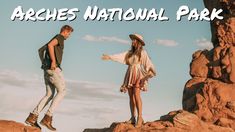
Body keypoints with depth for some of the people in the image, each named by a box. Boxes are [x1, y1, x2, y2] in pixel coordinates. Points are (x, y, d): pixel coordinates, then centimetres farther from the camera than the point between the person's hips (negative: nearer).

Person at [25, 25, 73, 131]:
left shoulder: (55, 40, 27)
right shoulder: (60, 37, -2)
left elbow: (40, 50, 30)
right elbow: (50, 45, -21)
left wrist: (44, 63, 22)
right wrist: (53, 61, -24)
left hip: (47, 69, 10)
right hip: (54, 68, -10)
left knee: (50, 94, 8)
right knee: (62, 92, -6)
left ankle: (32, 117, -1)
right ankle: (47, 117, -13)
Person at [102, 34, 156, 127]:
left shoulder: (143, 52, 0)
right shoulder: (130, 53, 16)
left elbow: (148, 62, -13)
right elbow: (120, 56, 8)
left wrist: (150, 70, -30)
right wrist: (110, 57, -4)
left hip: (138, 75, -6)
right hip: (130, 75, 6)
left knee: (136, 95, -19)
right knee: (131, 97, 2)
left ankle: (140, 118, -20)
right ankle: (133, 118, 4)